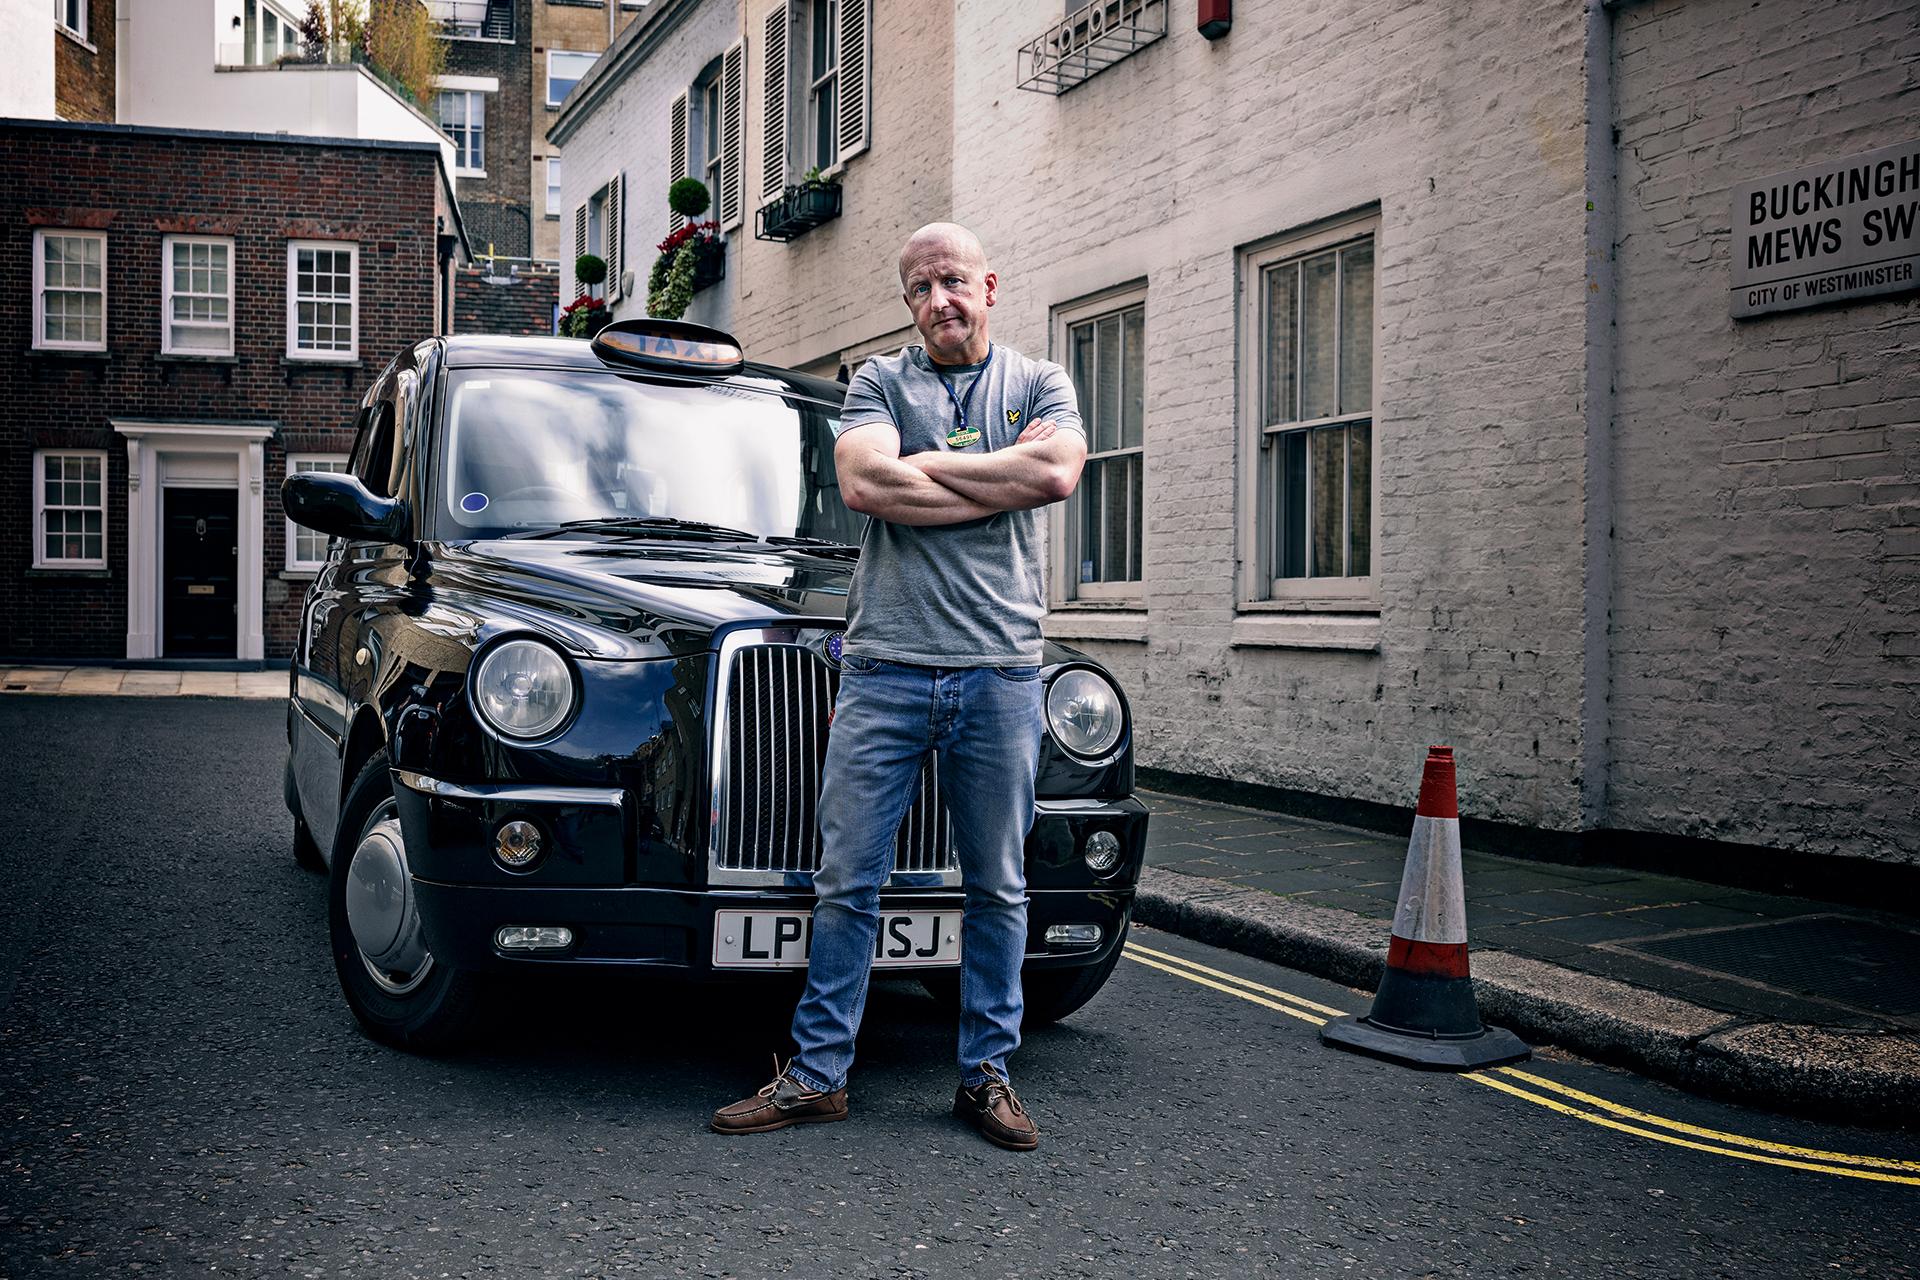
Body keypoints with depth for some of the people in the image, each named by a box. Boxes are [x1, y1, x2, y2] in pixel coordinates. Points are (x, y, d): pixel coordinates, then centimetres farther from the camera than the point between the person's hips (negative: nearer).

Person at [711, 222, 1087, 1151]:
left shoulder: (1039, 384, 12)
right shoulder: (880, 380, 10)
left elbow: (1059, 472, -10)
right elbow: (865, 484, -10)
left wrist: (921, 467, -6)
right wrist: (1001, 480, -6)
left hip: (1000, 670, 1)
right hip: (884, 667, 0)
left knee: (998, 887, 8)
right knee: (847, 880, 1)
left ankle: (986, 1074, 19)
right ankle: (817, 1074, 11)